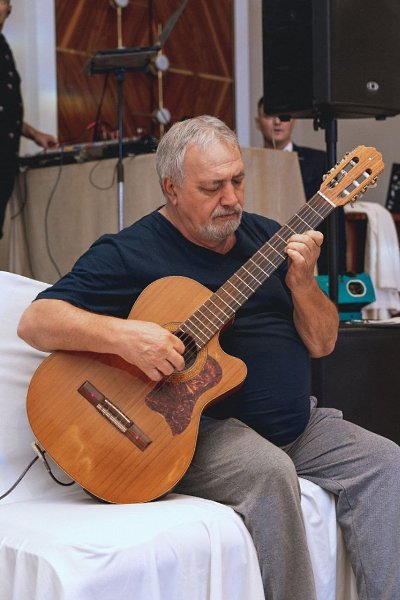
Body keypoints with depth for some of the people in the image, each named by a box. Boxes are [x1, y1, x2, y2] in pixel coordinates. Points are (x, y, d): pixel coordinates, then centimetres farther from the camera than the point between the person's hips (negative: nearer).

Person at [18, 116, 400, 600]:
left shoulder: (267, 237, 11)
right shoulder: (130, 252, -6)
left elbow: (322, 343, 11)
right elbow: (35, 321, -14)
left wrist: (302, 282, -9)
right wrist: (122, 335, -30)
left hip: (297, 424, 7)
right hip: (195, 428, -6)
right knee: (270, 471, -33)